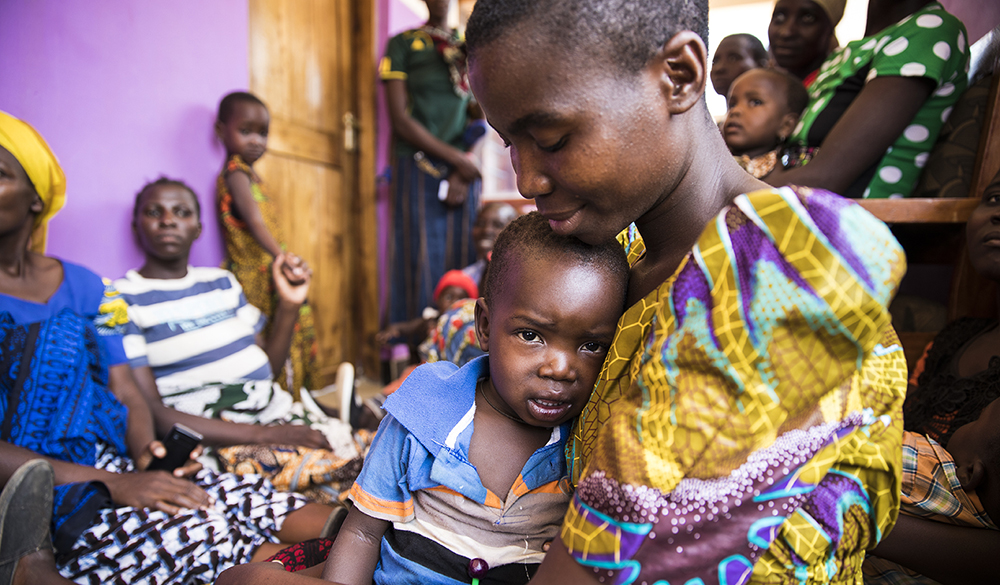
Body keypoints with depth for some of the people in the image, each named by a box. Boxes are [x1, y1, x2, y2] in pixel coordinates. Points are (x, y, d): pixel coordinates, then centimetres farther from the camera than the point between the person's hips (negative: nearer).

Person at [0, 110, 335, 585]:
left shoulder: (82, 285, 16)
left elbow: (127, 393, 13)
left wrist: (143, 454, -7)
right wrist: (114, 484, -18)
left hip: (127, 472, 6)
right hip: (54, 509, -5)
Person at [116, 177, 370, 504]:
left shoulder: (222, 282, 15)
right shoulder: (122, 300, -2)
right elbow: (150, 413, -12)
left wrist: (288, 305, 1)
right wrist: (264, 434, -19)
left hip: (285, 417, 6)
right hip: (219, 442, -6)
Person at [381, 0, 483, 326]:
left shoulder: (467, 48, 20)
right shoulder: (403, 44, 8)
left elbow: (476, 117, 13)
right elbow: (400, 119, -2)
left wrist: (462, 174, -4)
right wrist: (457, 158, -9)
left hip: (464, 171, 4)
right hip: (419, 168, -3)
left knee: (463, 261, 0)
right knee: (421, 262, -7)